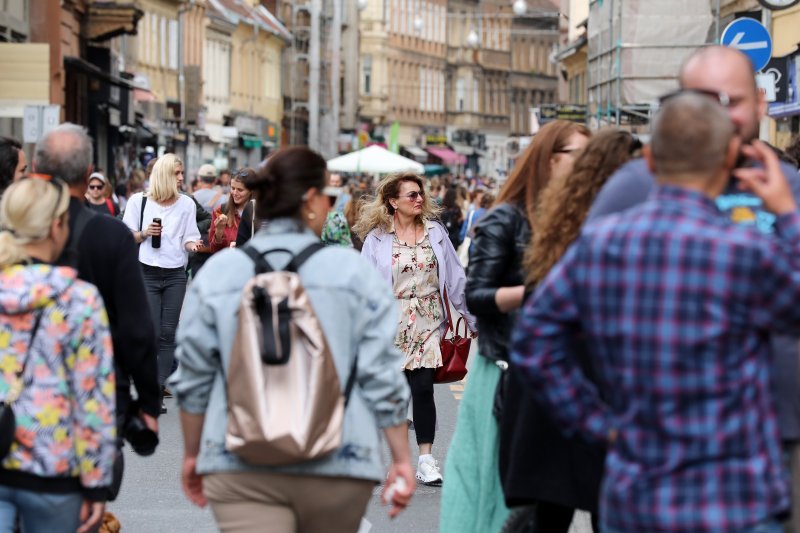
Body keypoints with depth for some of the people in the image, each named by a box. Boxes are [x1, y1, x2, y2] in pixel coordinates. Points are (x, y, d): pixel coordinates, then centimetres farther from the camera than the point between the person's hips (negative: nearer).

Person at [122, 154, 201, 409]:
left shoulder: (186, 203, 9)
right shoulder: (139, 201, 2)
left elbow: (189, 238, 9)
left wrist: (192, 244, -13)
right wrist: (144, 234, -12)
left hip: (175, 275, 3)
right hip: (147, 273, -2)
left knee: (168, 334, 1)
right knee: (151, 333, -7)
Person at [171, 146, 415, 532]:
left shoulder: (216, 273, 2)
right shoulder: (352, 271, -3)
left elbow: (192, 380, 8)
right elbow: (382, 377, -3)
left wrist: (193, 454, 21)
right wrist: (402, 459, 5)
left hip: (241, 469, 0)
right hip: (338, 465, 0)